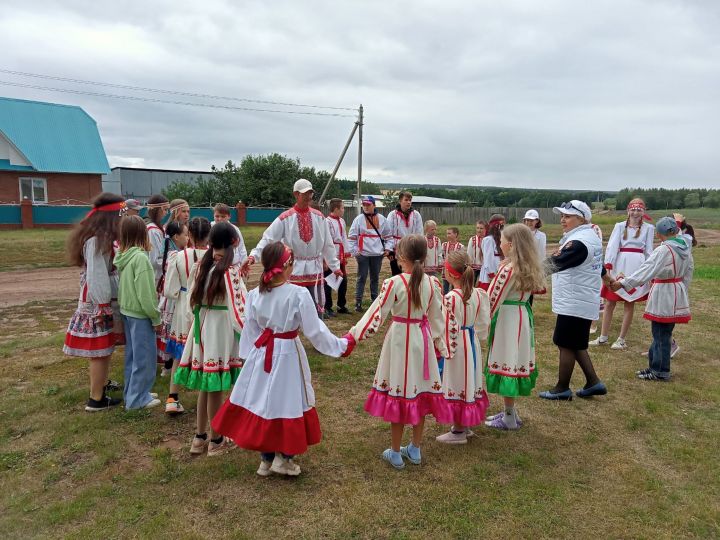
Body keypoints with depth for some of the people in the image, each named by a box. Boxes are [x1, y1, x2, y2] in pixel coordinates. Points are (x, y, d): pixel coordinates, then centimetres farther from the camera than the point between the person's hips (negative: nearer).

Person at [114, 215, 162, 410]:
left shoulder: (123, 256, 4)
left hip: (127, 311, 9)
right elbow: (145, 293, -21)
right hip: (140, 314, -9)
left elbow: (125, 286, 11)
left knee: (132, 354, 19)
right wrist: (156, 317, -12)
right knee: (144, 356, 3)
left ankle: (131, 392, 31)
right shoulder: (140, 257, -21)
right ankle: (138, 398, 13)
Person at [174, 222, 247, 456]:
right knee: (216, 387, 6)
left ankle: (200, 437, 29)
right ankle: (216, 441, 22)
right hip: (221, 330, -6)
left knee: (205, 386, 17)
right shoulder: (231, 271, -16)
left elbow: (191, 301, 9)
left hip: (201, 329, 6)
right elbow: (238, 309, -18)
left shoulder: (199, 267, 3)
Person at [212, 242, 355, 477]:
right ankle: (283, 458, 21)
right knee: (289, 402, 13)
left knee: (264, 400, 17)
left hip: (261, 354, 5)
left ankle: (266, 459, 31)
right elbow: (315, 330, -13)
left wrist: (248, 356, 17)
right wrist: (341, 345, 0)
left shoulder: (255, 295, -6)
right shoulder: (299, 294, -18)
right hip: (288, 354, -4)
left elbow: (250, 331, 3)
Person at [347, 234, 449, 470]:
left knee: (398, 393, 8)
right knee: (421, 393, 15)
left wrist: (355, 334, -4)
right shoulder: (432, 283, -4)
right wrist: (441, 346, 16)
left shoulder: (394, 283, -18)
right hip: (422, 340, 4)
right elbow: (437, 318, 4)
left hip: (399, 340, -4)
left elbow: (377, 314, -15)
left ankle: (395, 453, 20)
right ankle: (415, 450, 29)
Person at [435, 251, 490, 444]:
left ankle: (458, 431, 17)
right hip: (472, 342, 8)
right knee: (468, 381, 18)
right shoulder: (477, 294, 0)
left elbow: (449, 328, -21)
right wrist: (479, 338, 18)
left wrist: (446, 351, -14)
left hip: (457, 345, -8)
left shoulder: (451, 297, -23)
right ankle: (464, 425, 34)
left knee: (457, 384, 4)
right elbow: (482, 322, 6)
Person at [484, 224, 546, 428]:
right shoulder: (529, 267, 6)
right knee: (516, 360, 16)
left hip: (507, 320, -9)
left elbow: (493, 300, -17)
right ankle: (510, 412, 28)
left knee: (506, 363, 1)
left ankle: (509, 418, 11)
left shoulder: (508, 269, -19)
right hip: (522, 317, 9)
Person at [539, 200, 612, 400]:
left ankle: (562, 389, 14)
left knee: (566, 346, 2)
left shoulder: (579, 242, -21)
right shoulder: (591, 236, 13)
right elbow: (598, 263, 29)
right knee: (576, 345, 19)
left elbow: (554, 263, -31)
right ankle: (593, 383, 25)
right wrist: (606, 277, 46)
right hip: (580, 302, 10)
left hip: (574, 304, -10)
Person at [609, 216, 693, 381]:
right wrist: (683, 290, 25)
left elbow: (645, 271, -27)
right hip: (677, 296, 8)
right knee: (662, 333, 16)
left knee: (661, 335, 2)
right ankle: (655, 366, 25)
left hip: (663, 296, -8)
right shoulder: (685, 249, 5)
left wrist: (623, 283, -28)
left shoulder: (663, 250, -20)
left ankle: (660, 372, 12)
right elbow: (688, 274, 13)